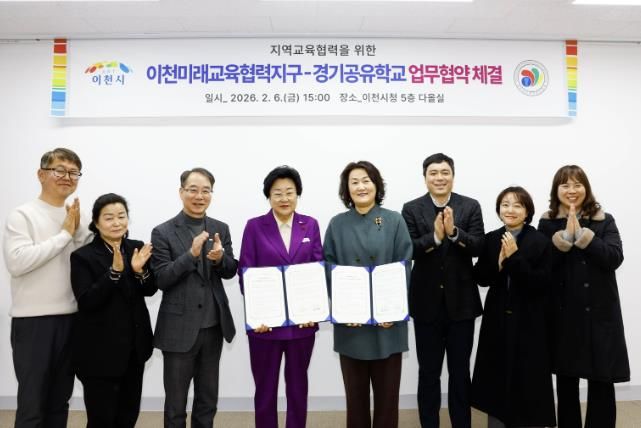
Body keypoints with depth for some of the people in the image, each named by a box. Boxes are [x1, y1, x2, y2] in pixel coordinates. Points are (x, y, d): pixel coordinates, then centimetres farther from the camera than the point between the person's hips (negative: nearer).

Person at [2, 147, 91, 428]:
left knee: (60, 402, 17)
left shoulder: (79, 217, 8)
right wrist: (64, 234, -14)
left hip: (71, 318, 5)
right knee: (32, 405, 4)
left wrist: (78, 231, -8)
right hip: (34, 320, -5)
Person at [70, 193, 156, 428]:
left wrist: (140, 270, -17)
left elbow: (150, 290, 3)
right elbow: (86, 302, -18)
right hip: (100, 349, -4)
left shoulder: (137, 248, 3)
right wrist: (114, 271, -28)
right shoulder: (83, 256, -10)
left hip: (134, 345, 4)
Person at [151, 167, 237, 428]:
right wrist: (191, 254, -25)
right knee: (176, 402, 12)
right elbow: (160, 280, -12)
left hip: (213, 326, 4)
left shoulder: (220, 229, 3)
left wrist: (220, 258, -19)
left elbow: (230, 272, 3)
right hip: (179, 328, -3)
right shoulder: (163, 232, -7)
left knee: (208, 399, 18)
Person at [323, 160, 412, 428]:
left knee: (387, 390, 10)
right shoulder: (337, 224, 4)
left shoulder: (394, 221, 1)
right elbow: (329, 270, 1)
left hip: (387, 319, 0)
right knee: (355, 391, 12)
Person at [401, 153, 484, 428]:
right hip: (427, 302, 0)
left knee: (460, 372, 13)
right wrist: (435, 236, -26)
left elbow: (478, 248, -8)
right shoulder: (411, 209, -1)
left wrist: (454, 232, -25)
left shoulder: (470, 206, 0)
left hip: (461, 301, 1)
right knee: (428, 372, 12)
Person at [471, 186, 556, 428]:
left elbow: (541, 284, -14)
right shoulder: (491, 240, 3)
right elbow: (481, 279, 1)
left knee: (528, 380, 5)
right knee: (496, 377, 10)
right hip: (497, 320, 3)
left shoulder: (541, 242, -7)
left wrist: (514, 257, -20)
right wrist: (499, 263, -16)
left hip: (529, 321, -3)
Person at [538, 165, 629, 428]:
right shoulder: (547, 223, 2)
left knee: (602, 382, 5)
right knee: (566, 382, 12)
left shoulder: (604, 221, 2)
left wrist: (582, 234, -18)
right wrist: (565, 236, -17)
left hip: (599, 312, 0)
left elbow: (615, 258, -12)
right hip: (563, 313, 1)